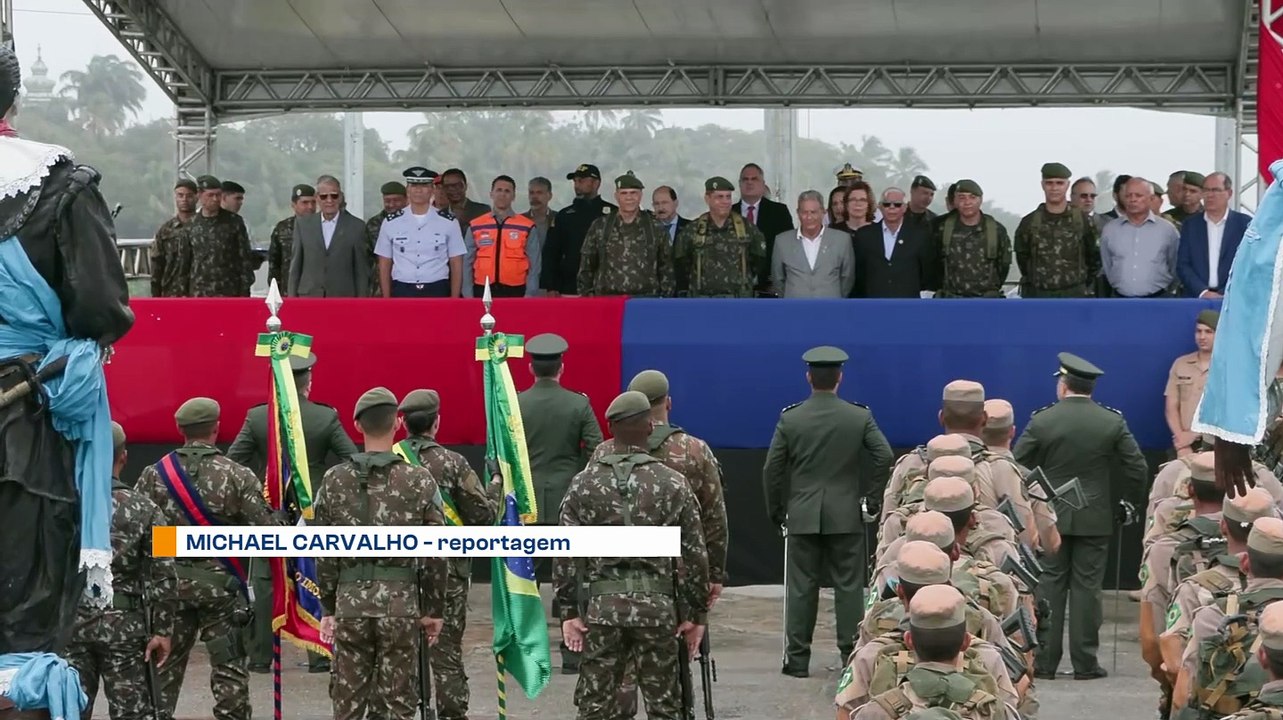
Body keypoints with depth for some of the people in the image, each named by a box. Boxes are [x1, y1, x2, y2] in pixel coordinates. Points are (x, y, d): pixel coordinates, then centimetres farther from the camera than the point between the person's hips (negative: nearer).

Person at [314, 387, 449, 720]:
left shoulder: (335, 480, 2)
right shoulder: (419, 480, -3)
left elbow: (324, 553, 4)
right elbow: (435, 555, -2)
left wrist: (328, 608, 12)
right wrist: (433, 610, 6)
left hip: (350, 599, 2)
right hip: (400, 600, -1)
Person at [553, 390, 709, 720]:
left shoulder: (584, 484, 1)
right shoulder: (674, 483, 0)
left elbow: (565, 554, -1)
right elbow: (695, 555, 1)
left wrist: (569, 611, 6)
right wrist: (696, 614, 9)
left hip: (603, 607, 0)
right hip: (657, 606, 0)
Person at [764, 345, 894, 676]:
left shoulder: (790, 418, -2)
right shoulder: (860, 416, -3)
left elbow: (772, 469, -2)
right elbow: (884, 457, -8)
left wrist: (776, 511, 9)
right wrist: (870, 495, 4)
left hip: (803, 516, 0)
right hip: (847, 516, 0)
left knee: (801, 587, 5)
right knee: (849, 586, 5)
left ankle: (797, 658, 6)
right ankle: (852, 655, 6)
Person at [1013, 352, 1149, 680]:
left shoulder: (1042, 420, -7)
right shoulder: (1113, 422, -3)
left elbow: (1017, 464, -4)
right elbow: (1137, 467, -2)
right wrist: (1129, 501, 14)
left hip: (1050, 518, 0)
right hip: (1095, 518, 1)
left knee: (1049, 587, 5)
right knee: (1086, 588, 4)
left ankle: (1044, 661, 5)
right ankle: (1084, 663, 5)